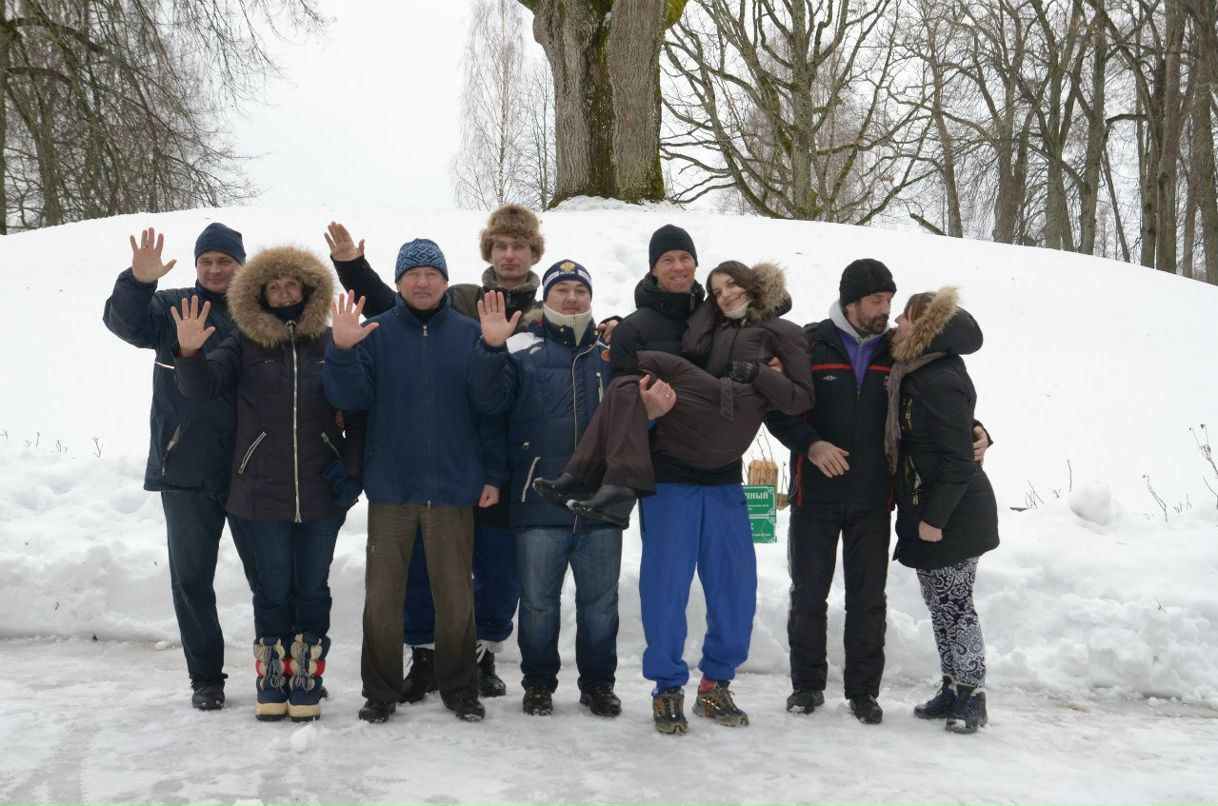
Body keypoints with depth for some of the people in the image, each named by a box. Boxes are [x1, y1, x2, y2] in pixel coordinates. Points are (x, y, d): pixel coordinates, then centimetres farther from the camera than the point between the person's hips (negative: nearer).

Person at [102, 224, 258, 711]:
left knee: (267, 574, 7)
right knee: (191, 579, 7)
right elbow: (125, 322, -14)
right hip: (185, 470, 1)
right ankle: (205, 676, 20)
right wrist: (138, 281, -34)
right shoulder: (173, 306, 4)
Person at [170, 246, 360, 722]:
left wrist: (352, 467, 0)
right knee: (274, 588, 8)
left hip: (322, 492, 0)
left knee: (312, 588, 8)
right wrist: (190, 353, -28)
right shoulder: (244, 343, 2)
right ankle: (271, 680, 20)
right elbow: (202, 387, -9)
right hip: (263, 491, 0)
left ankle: (307, 680, 19)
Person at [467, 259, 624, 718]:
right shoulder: (522, 349, 3)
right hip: (540, 503, -2)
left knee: (600, 603, 9)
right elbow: (489, 400, -10)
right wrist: (492, 347, -24)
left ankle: (598, 683, 23)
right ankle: (538, 683, 21)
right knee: (538, 602, 6)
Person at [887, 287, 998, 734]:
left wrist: (935, 518, -20)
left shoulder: (941, 383, -20)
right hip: (928, 512, 10)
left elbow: (957, 461, -21)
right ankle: (952, 689, 25)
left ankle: (972, 695, 9)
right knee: (939, 604, 15)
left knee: (954, 604, -2)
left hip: (953, 516, -10)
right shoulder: (916, 374, 10)